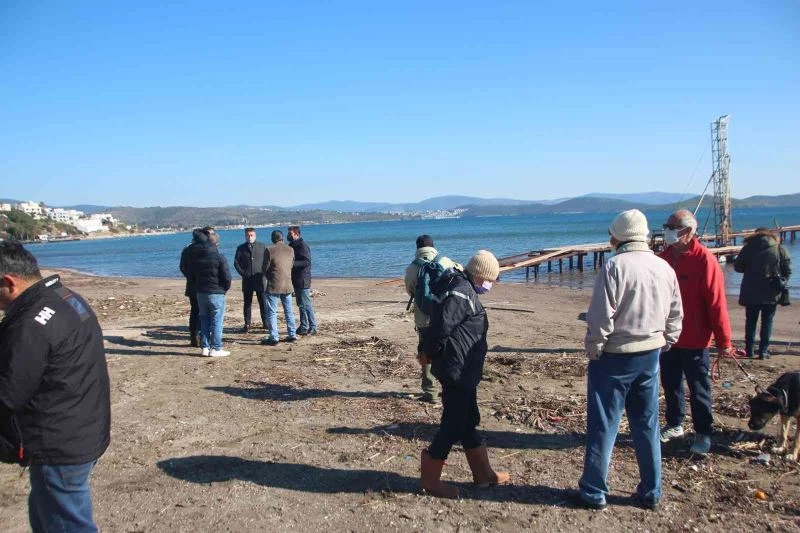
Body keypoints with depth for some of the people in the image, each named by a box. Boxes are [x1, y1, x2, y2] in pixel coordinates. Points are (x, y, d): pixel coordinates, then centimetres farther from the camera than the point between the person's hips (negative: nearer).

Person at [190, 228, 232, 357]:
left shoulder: (195, 256, 5)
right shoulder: (219, 257, -13)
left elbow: (191, 274, 13)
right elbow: (227, 277, -13)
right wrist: (225, 288, 5)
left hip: (200, 293, 6)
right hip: (216, 293, -6)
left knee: (204, 320, 14)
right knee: (216, 321, 1)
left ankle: (205, 347, 15)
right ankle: (215, 349, 1)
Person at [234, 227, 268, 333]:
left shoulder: (262, 246, 8)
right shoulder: (241, 248, 8)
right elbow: (236, 263, 7)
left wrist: (263, 272, -3)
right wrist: (243, 273, -3)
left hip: (259, 279, 0)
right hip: (247, 280, 1)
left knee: (263, 302, 0)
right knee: (247, 303, 4)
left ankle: (266, 322, 8)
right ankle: (247, 324, 10)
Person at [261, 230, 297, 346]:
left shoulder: (269, 250, -10)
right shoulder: (290, 250, 5)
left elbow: (264, 268, -4)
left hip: (274, 285, -5)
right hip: (287, 285, 5)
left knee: (271, 312, 1)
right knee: (289, 311, 15)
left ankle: (273, 338, 0)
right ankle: (292, 335, 18)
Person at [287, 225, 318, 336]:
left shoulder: (302, 246, -14)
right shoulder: (292, 245, 15)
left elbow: (307, 262, -22)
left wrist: (293, 264, -28)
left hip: (303, 280, -10)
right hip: (296, 280, 10)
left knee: (306, 304, -7)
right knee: (301, 305, 13)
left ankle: (312, 328, -2)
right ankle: (304, 327, 20)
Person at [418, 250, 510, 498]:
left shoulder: (462, 288, 14)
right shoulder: (462, 292, -20)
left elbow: (438, 325, 17)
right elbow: (441, 327, -27)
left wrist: (429, 353, 11)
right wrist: (429, 354, -11)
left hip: (463, 371, 11)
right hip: (457, 371, -11)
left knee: (468, 421, 18)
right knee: (454, 424, 0)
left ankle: (483, 474, 32)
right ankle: (429, 478, 13)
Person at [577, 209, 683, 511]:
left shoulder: (615, 266, -16)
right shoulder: (664, 268, 4)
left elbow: (601, 317, -18)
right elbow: (675, 316, 10)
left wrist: (592, 351, -6)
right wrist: (663, 344, 19)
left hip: (614, 356, -6)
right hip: (650, 354, 6)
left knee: (603, 426, 4)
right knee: (647, 425, 16)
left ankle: (594, 492, 14)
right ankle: (651, 493, 25)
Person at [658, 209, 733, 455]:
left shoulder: (704, 259, -14)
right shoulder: (664, 257, 4)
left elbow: (716, 303, -14)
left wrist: (723, 340, -13)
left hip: (694, 339, -6)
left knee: (698, 388, 6)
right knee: (670, 384, 15)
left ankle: (703, 434, 19)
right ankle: (674, 425, 31)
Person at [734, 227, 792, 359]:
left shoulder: (748, 248, -2)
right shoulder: (779, 248, -1)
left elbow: (737, 267, 3)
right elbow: (787, 269, -3)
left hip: (751, 293, 0)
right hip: (771, 294, 0)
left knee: (750, 321, 11)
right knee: (767, 322, 7)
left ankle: (749, 350, 14)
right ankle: (763, 351, 5)